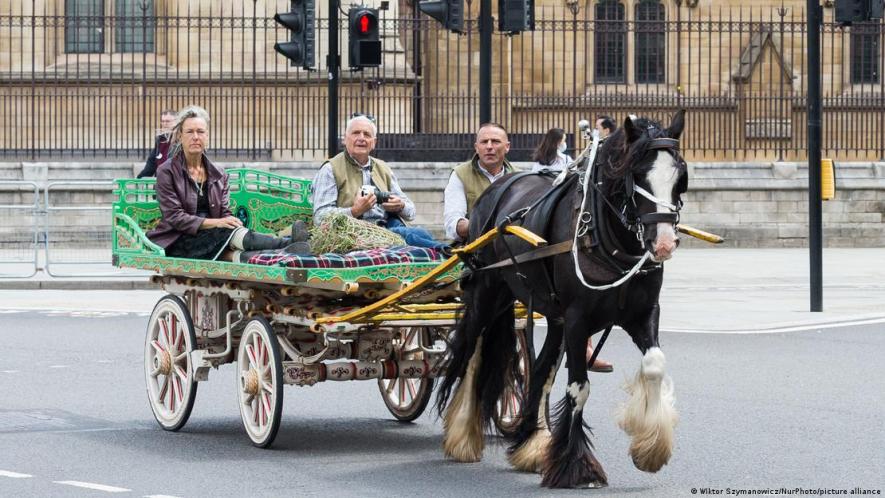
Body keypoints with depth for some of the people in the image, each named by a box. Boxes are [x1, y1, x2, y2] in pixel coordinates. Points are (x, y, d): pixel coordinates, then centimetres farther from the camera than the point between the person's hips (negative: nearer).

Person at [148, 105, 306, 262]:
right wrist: (215, 222, -20)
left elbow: (225, 213, 9)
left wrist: (230, 222, -18)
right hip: (176, 243, -5)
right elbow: (174, 217, -9)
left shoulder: (218, 175, 16)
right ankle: (285, 244, -54)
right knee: (228, 232, -33)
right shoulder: (167, 172, 1)